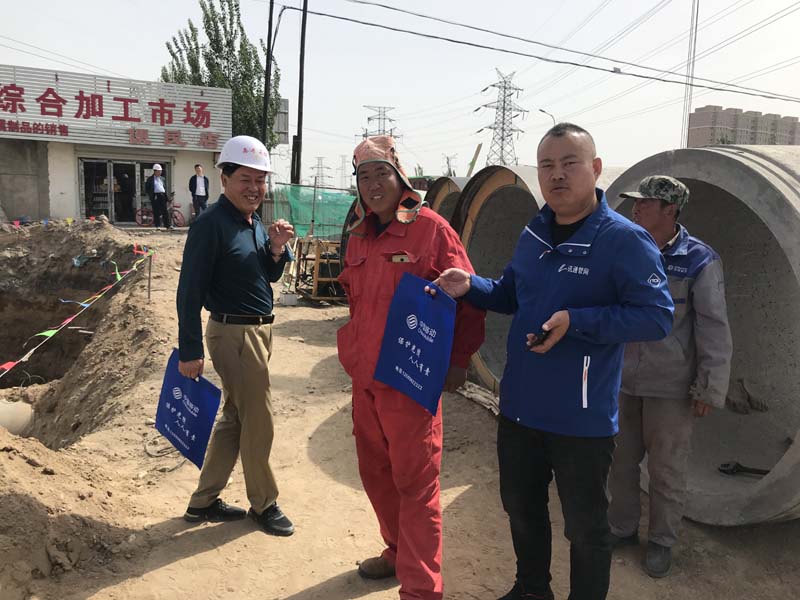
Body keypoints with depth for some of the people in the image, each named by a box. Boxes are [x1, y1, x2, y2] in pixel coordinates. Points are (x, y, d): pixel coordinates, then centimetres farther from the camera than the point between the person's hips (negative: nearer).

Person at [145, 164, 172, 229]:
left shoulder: (162, 178, 18)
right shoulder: (150, 179, 5)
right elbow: (146, 189, 3)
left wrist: (166, 197, 13)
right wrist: (150, 196, -7)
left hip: (162, 196, 3)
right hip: (155, 196, -3)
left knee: (165, 211, -3)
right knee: (156, 212, -1)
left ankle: (168, 225, -3)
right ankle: (157, 225, 4)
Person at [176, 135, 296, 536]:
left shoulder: (255, 222, 8)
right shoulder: (211, 225, -17)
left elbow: (270, 276, 15)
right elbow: (190, 290, -19)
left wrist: (276, 248, -5)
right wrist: (189, 351, -19)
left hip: (259, 330, 9)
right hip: (233, 333, -9)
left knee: (235, 417, 17)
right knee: (259, 422, 3)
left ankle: (204, 501, 31)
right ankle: (263, 504, 23)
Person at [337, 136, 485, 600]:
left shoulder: (431, 228, -10)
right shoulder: (359, 236, 11)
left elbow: (468, 298, -9)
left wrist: (459, 360, -10)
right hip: (365, 376, 8)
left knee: (416, 482, 1)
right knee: (375, 472, 19)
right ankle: (399, 552, 41)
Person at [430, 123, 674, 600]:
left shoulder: (625, 239, -17)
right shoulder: (533, 235, 6)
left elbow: (657, 317, -20)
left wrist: (576, 321, -29)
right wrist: (470, 287, -2)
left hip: (582, 418, -7)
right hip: (519, 407, 7)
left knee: (585, 527, 13)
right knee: (521, 508, 24)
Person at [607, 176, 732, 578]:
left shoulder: (699, 261, -11)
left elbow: (714, 330, -11)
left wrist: (710, 389, -11)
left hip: (670, 387, -4)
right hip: (622, 381, 4)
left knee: (666, 470, 10)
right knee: (620, 462, 15)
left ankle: (661, 541, 30)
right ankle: (623, 528, 36)